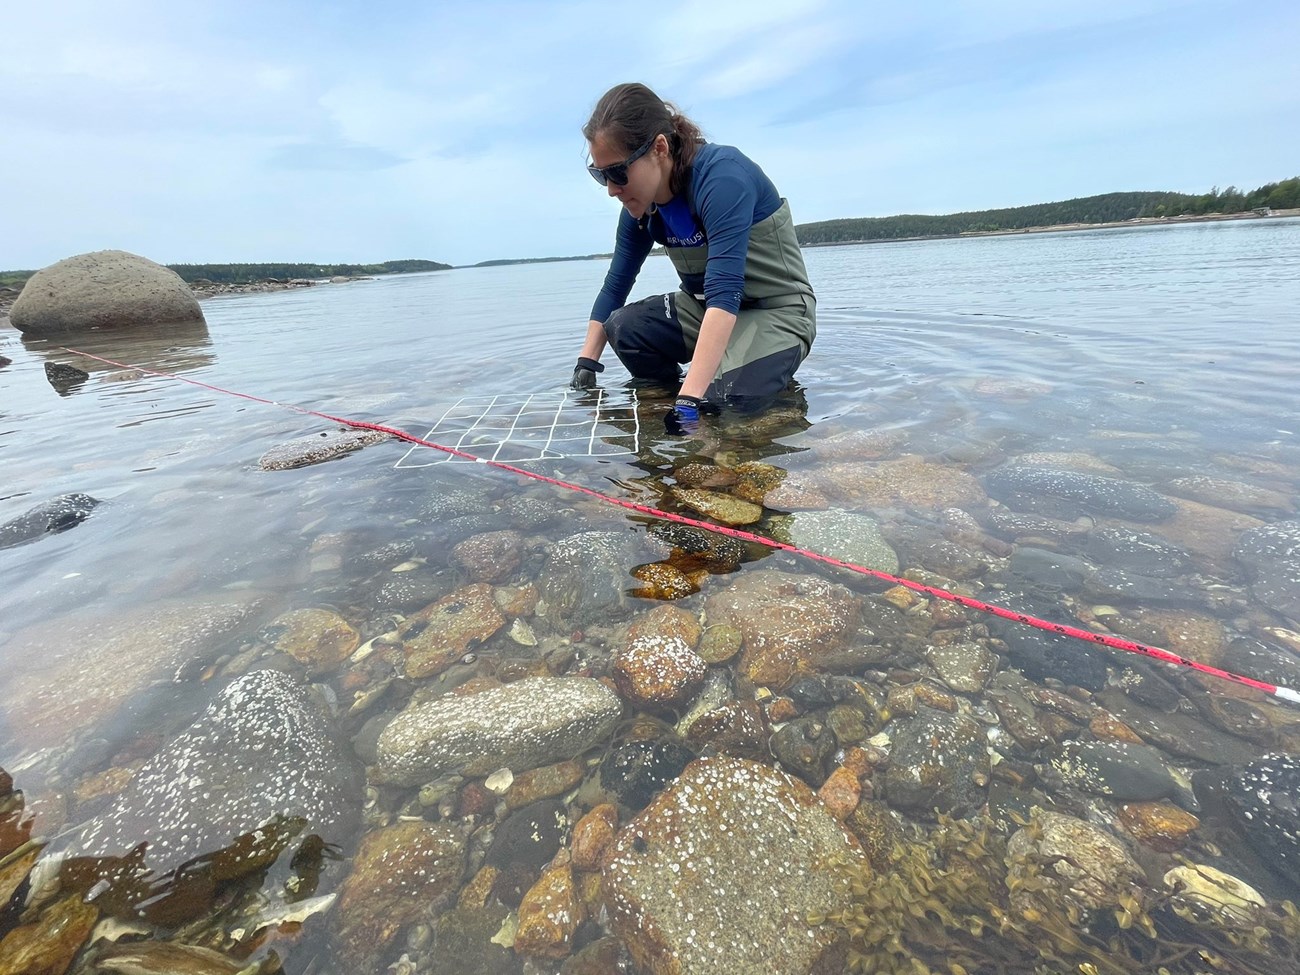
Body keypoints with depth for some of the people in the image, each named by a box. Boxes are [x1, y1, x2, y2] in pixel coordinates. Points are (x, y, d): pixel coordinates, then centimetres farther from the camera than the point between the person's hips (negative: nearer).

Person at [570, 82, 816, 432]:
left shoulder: (721, 176, -27)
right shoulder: (641, 206, -5)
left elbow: (725, 295, -37)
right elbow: (614, 287, 2)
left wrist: (690, 400, -44)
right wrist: (585, 366, -7)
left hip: (778, 310, -6)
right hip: (705, 307, 6)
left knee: (724, 398, -31)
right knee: (623, 327, -17)